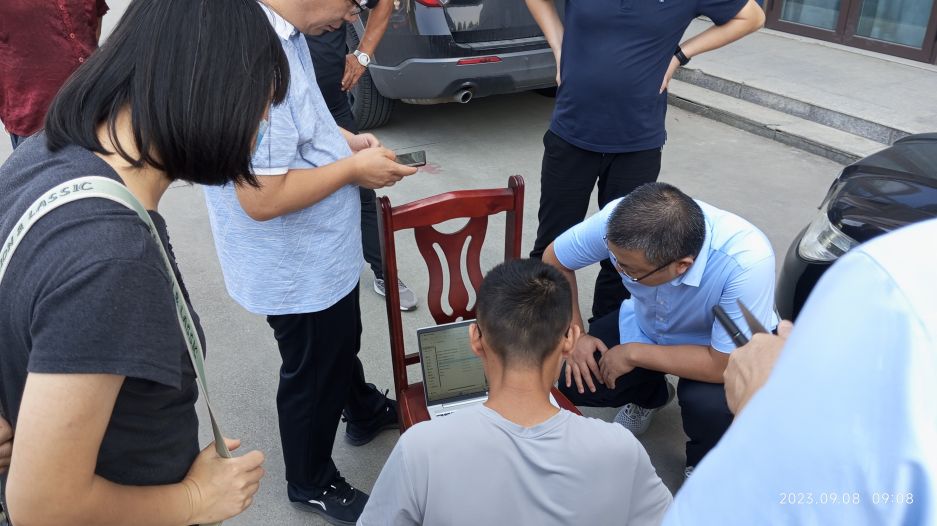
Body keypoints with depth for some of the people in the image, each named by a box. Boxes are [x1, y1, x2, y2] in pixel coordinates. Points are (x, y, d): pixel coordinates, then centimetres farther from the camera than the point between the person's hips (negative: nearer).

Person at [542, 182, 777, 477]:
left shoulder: (747, 262, -41)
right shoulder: (621, 220, -31)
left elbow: (726, 365, -32)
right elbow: (554, 261, -11)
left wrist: (633, 354, -26)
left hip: (722, 347, -3)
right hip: (645, 324, 4)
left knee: (710, 402, -33)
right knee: (570, 379, -13)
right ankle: (651, 396, 21)